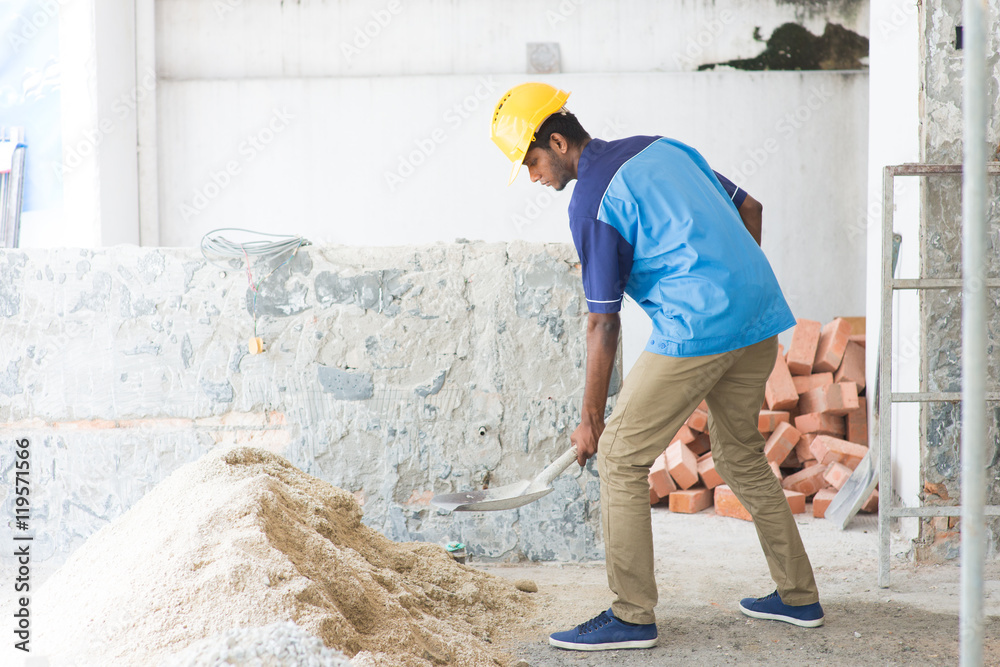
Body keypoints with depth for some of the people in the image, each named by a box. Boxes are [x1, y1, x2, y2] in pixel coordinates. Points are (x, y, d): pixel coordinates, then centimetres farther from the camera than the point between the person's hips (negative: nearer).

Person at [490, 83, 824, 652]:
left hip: (699, 328, -9)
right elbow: (749, 209, 19)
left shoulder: (591, 203, -7)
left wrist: (591, 418, 2)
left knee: (621, 456, 1)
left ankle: (633, 616, 3)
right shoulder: (661, 148, 16)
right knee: (743, 456, 23)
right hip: (762, 317, 9)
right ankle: (799, 598, 30)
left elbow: (604, 325, -6)